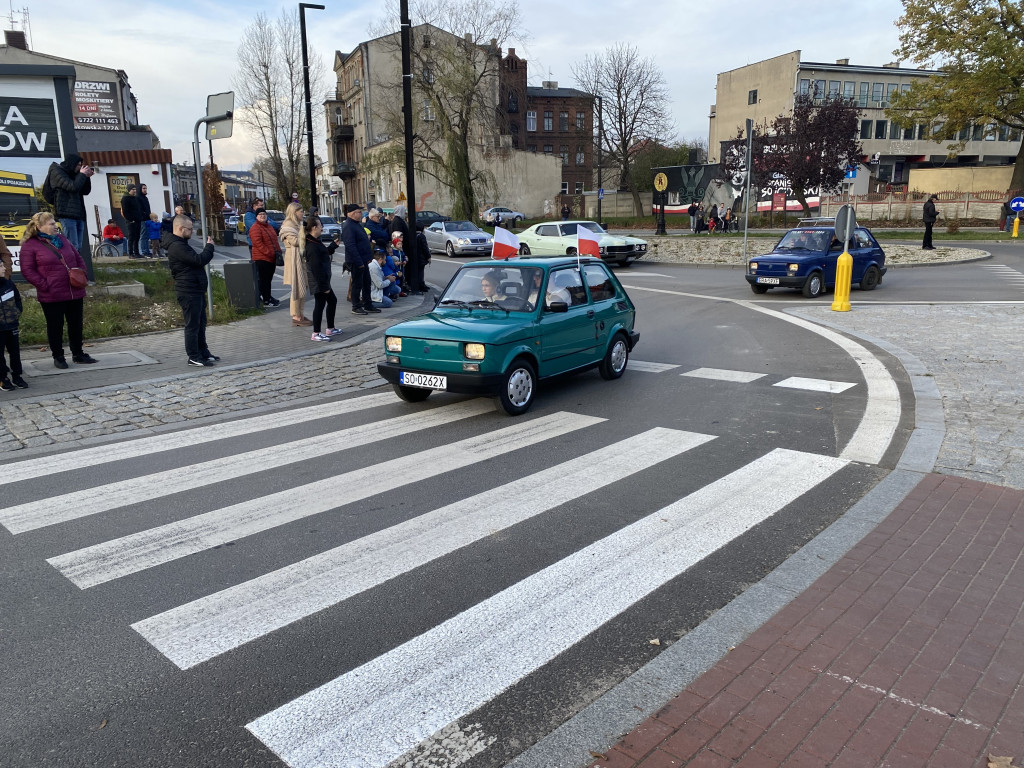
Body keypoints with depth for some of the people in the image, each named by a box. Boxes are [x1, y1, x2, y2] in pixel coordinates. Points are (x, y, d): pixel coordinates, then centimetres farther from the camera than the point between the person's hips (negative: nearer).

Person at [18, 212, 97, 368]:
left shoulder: (62, 239, 13)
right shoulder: (30, 245, -5)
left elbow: (78, 258, 18)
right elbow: (27, 270, -9)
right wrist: (44, 285, -16)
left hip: (75, 292, 6)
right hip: (51, 296, -5)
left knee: (76, 324, 13)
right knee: (55, 326, 5)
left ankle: (78, 354, 26)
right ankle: (58, 357, 18)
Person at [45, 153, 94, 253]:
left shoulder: (73, 174, 22)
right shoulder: (56, 172, 0)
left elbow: (86, 191, 22)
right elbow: (72, 187, -14)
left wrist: (87, 177, 9)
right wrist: (82, 175, -1)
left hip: (79, 215, 8)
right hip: (67, 214, -8)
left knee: (78, 248, 5)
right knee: (73, 247, -16)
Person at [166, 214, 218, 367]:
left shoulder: (181, 245, 18)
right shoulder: (177, 247, -18)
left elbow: (196, 261, 24)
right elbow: (199, 260, -24)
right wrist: (209, 247, -10)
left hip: (196, 291, 11)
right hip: (189, 292, -11)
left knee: (201, 324, 16)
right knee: (192, 325, -5)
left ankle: (204, 353, 25)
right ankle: (194, 358, 0)